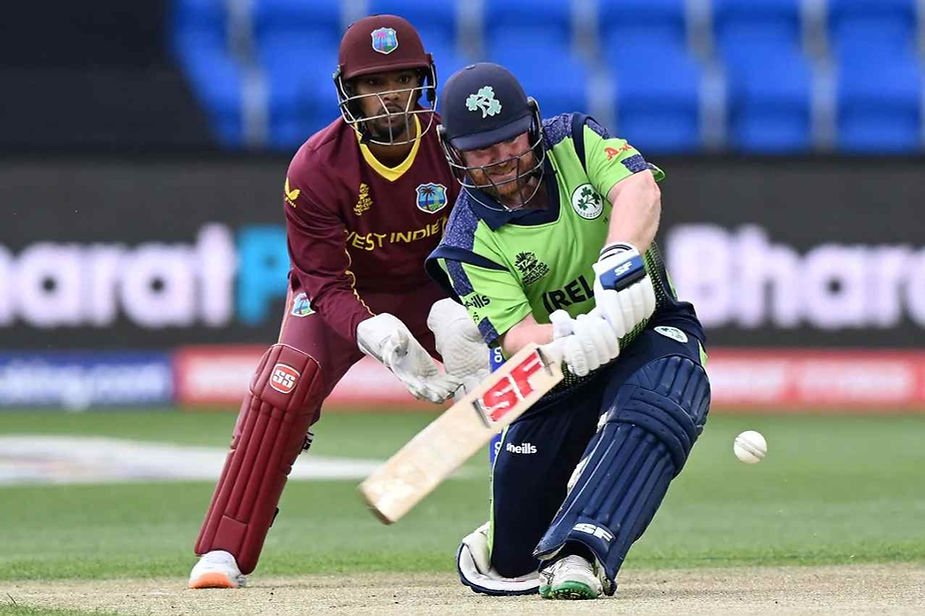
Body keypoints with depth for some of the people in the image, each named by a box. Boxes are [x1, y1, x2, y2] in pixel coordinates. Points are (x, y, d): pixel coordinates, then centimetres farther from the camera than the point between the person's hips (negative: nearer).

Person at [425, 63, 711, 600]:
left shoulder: (575, 142, -11)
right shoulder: (470, 243, -16)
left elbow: (640, 191, -29)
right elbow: (516, 336, -29)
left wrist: (621, 253, -51)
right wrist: (570, 344, -52)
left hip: (652, 330, 0)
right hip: (562, 373, 0)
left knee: (649, 415, -38)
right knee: (510, 564, -1)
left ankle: (579, 555, -48)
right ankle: (506, 549, 37)